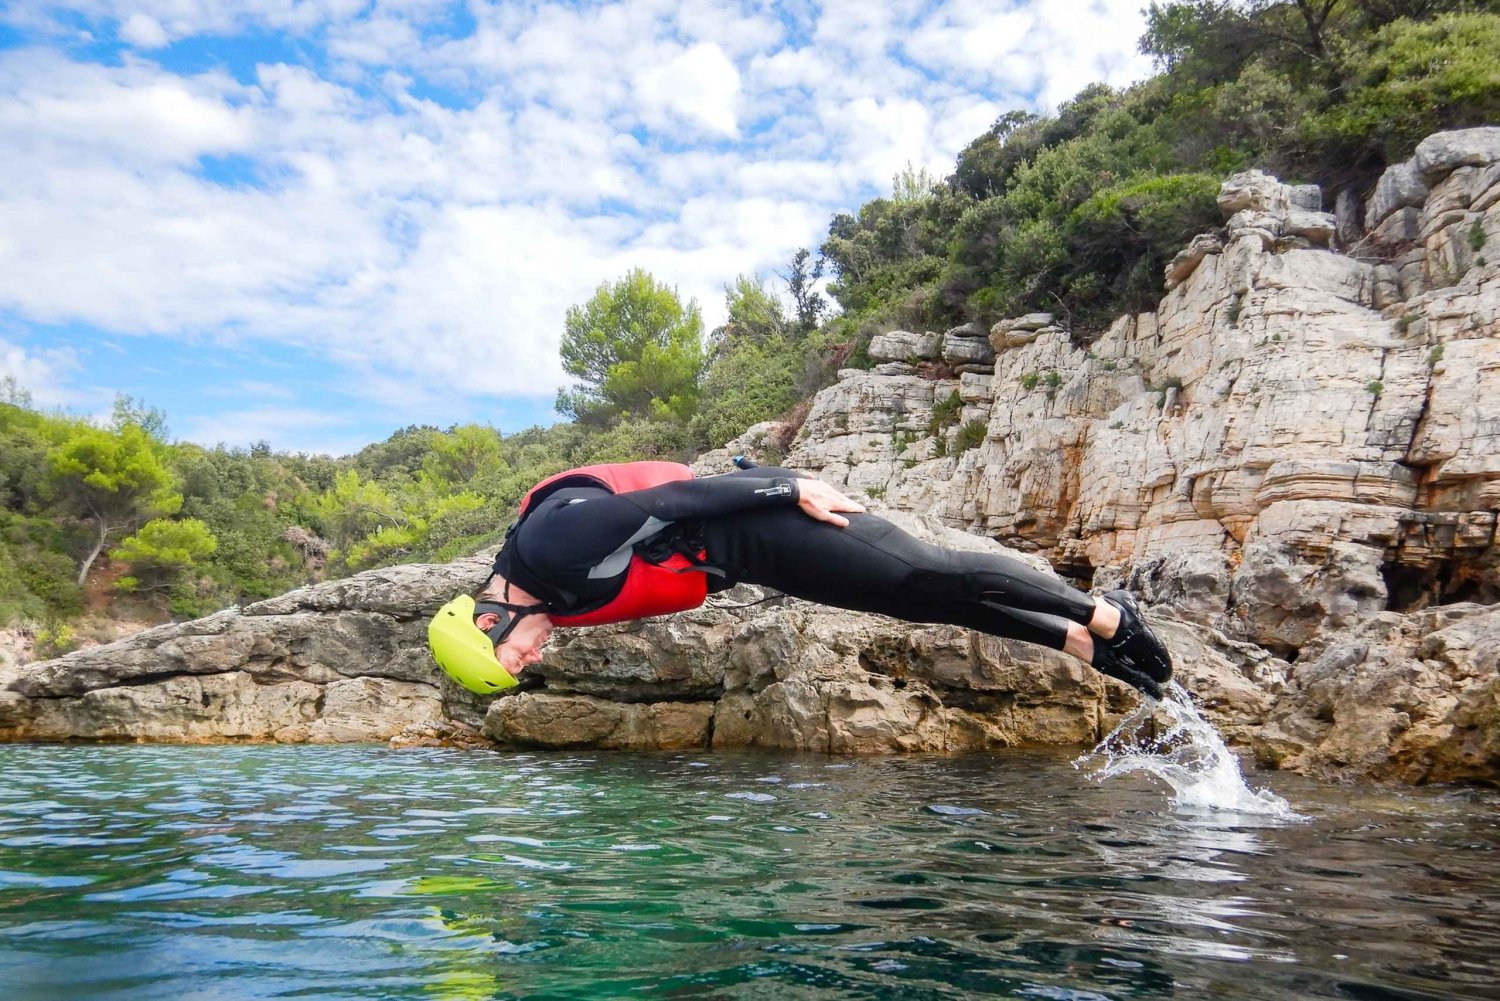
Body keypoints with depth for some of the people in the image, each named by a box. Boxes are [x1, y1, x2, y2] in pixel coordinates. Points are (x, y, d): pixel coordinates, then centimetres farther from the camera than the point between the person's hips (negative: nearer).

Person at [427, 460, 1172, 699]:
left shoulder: (548, 544, -23)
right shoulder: (557, 599, 6)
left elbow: (675, 497, -23)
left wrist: (792, 488, -20)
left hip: (762, 525, -8)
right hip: (746, 561, 8)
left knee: (936, 578, -6)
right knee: (924, 603, 9)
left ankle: (1104, 614, 7)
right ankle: (1082, 642, 16)